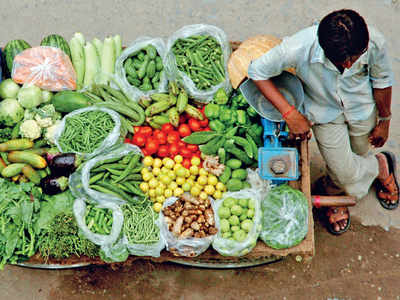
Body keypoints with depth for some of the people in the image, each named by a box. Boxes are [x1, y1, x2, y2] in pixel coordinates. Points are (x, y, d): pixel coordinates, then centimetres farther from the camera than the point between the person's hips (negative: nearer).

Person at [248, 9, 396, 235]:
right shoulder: (298, 49, -38)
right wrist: (290, 114, -26)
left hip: (362, 107, 2)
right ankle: (381, 166, 31)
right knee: (345, 174, -5)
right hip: (325, 111, -2)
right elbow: (257, 72, -22)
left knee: (358, 158, 18)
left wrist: (384, 120, 5)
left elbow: (382, 81, -10)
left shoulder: (374, 41, -31)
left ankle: (333, 190, 53)